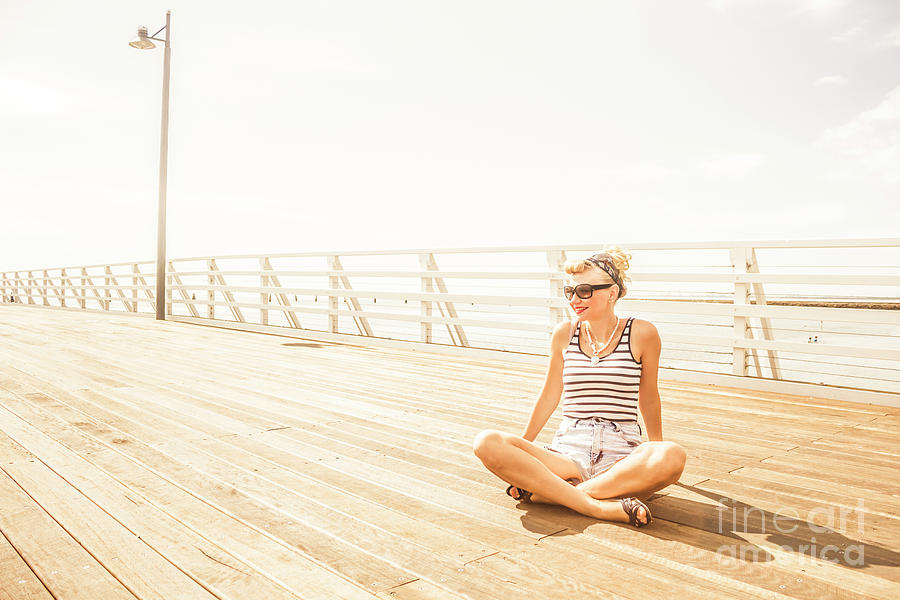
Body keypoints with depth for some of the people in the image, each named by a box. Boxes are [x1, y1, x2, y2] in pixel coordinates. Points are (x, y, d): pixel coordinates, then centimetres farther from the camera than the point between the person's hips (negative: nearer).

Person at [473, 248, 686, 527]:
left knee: (673, 456, -35)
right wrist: (520, 447, 22)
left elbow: (648, 399, 13)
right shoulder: (564, 333, 5)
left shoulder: (641, 334, 0)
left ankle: (541, 490, -26)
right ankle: (599, 506, -30)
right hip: (567, 453, 1)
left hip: (621, 455, -1)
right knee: (487, 443, -24)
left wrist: (656, 452, 22)